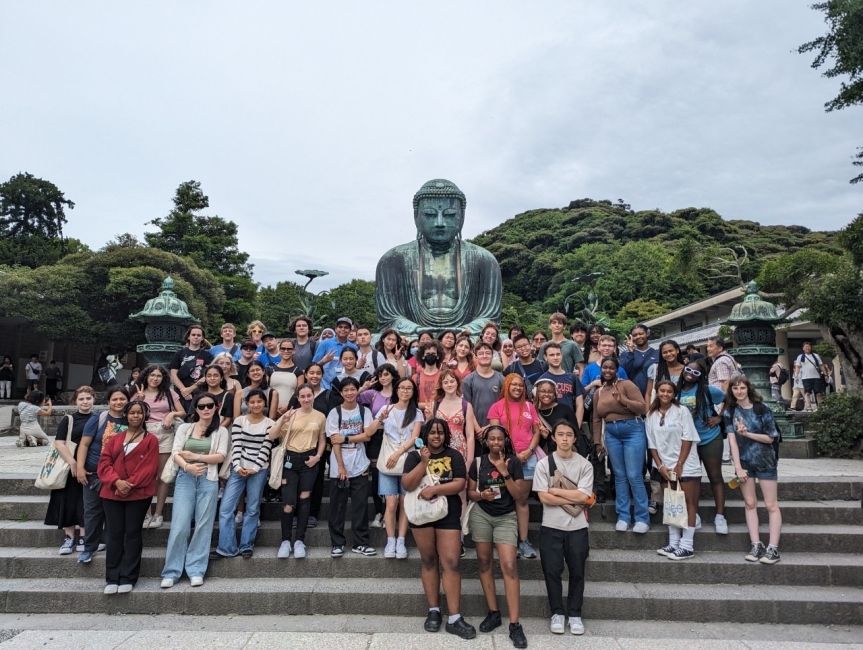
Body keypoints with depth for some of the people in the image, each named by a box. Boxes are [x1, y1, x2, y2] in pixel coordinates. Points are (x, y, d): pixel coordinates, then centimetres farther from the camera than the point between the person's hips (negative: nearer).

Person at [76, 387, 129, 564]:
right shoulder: (97, 420, -4)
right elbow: (84, 444, -5)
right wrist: (80, 467, -12)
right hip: (94, 473, -2)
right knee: (93, 511, 4)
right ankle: (89, 547, 15)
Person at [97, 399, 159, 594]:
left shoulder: (151, 440, 2)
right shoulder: (115, 438, 13)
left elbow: (149, 468, -6)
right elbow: (104, 462, 3)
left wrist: (130, 484, -16)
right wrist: (117, 481, -13)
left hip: (138, 494, -3)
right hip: (112, 493, 3)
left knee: (133, 534, 2)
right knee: (114, 534, 6)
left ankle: (127, 578, 9)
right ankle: (112, 578, 14)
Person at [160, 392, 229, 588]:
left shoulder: (221, 431, 9)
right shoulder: (184, 428, 12)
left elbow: (221, 456, -2)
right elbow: (175, 453, 0)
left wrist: (195, 456, -9)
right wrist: (187, 466, -19)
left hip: (208, 480, 0)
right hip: (185, 478, 1)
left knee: (203, 525, 0)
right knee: (180, 525, -5)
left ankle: (196, 570, 8)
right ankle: (171, 572, 4)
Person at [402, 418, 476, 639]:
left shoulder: (454, 456, 1)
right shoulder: (415, 456, 1)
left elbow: (460, 484, -8)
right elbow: (407, 485, -10)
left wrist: (434, 489, -18)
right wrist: (424, 462, -18)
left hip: (448, 514, -1)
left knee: (451, 563, -4)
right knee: (428, 561, 11)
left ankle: (454, 618, 1)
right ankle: (433, 611, 22)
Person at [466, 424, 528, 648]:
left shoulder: (513, 462, -5)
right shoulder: (478, 462, -2)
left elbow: (519, 495, -9)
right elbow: (470, 492, 3)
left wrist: (504, 473, -20)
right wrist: (481, 495, -18)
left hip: (506, 517, -2)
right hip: (481, 514, 2)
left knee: (509, 565, -11)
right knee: (484, 562, 8)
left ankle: (514, 624, -8)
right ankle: (493, 613, 23)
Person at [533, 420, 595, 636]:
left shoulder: (585, 465, -1)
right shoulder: (544, 464, -3)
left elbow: (583, 496, -12)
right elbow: (543, 498, -11)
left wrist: (554, 490, -10)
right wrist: (575, 500, -12)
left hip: (577, 527, 1)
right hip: (551, 527, 0)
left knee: (577, 572, 10)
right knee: (552, 571, 6)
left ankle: (575, 613, 27)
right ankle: (557, 613, 24)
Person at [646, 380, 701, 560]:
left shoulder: (682, 411, -4)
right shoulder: (651, 416, 5)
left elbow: (688, 439, -8)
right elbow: (652, 444, 6)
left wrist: (679, 464, -12)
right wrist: (660, 466, -4)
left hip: (686, 466, -4)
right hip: (666, 468, 4)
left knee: (689, 503, -2)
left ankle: (687, 546, 1)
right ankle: (673, 543, 14)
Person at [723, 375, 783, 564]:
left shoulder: (761, 409, -7)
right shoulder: (729, 412, -1)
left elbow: (770, 438, -6)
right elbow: (732, 439, -7)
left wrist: (747, 433, -18)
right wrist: (738, 467, -13)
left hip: (765, 461, -2)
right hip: (743, 462, 2)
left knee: (771, 505, 0)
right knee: (750, 503, 6)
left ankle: (773, 548, 3)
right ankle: (756, 545, 12)